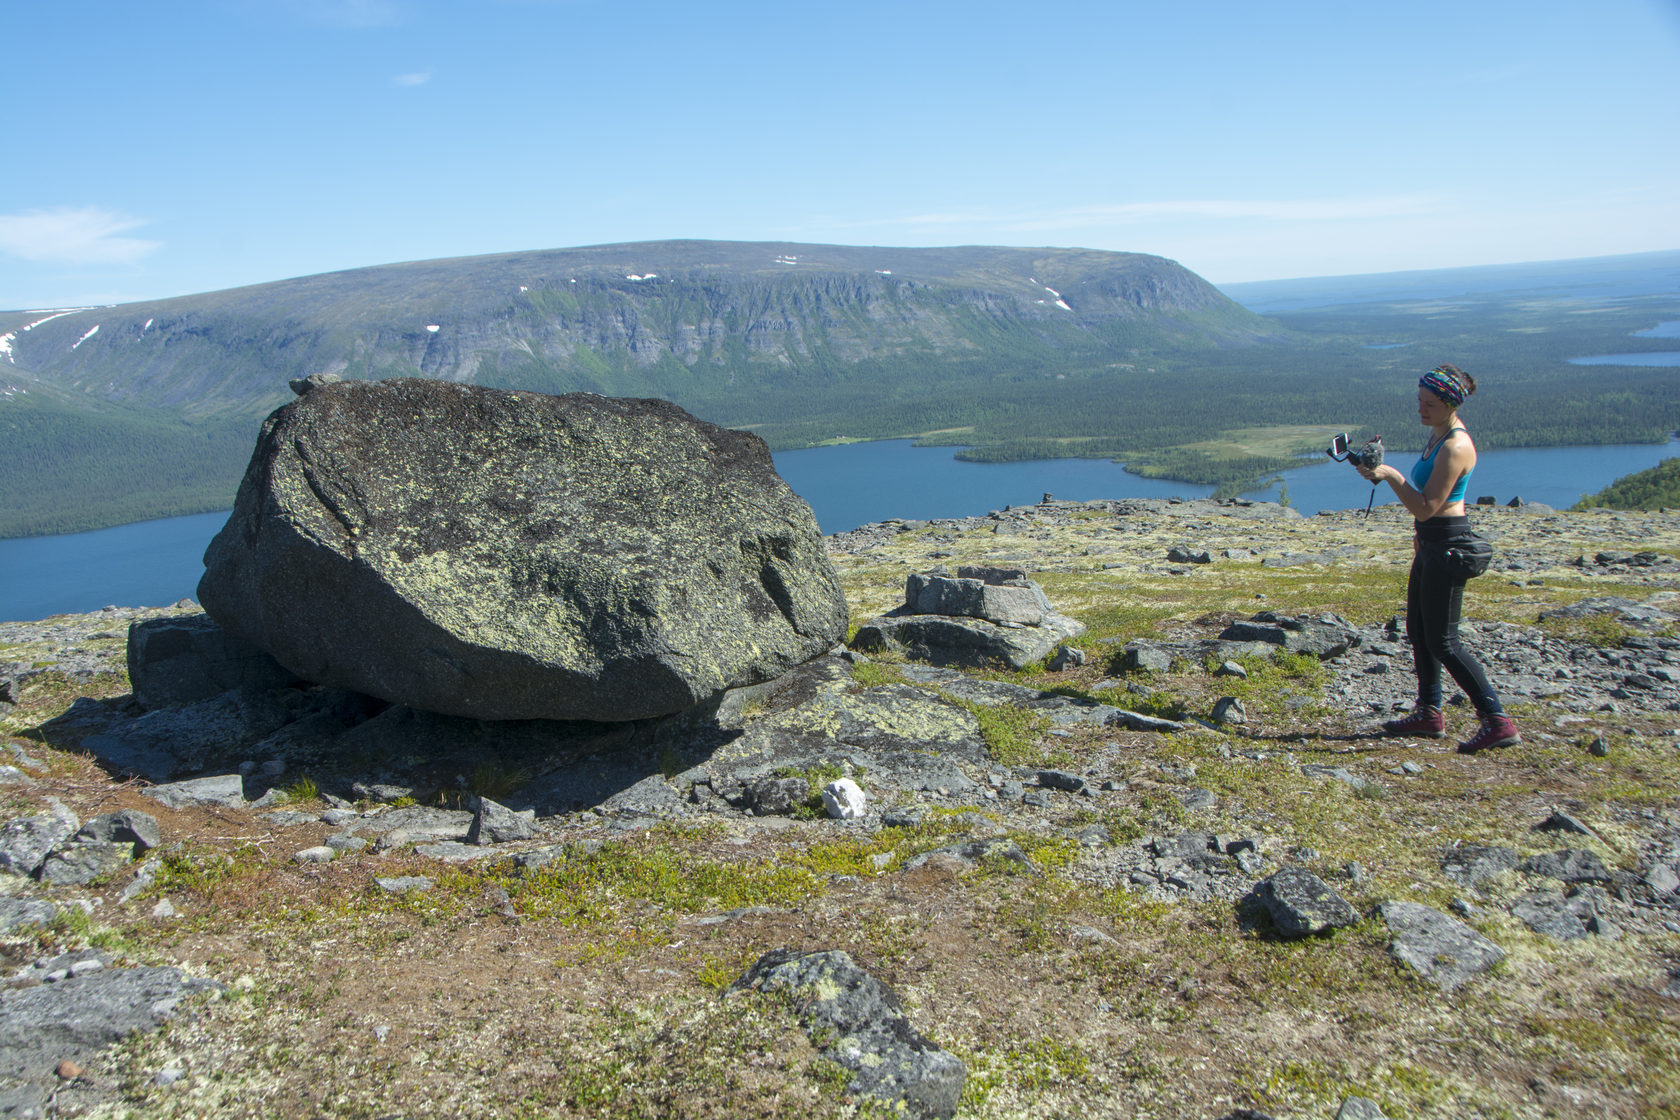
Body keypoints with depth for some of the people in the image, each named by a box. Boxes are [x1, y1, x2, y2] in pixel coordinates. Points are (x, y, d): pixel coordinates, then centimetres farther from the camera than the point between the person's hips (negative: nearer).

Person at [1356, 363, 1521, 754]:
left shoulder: (1455, 446, -20)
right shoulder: (1438, 434, 10)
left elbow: (1427, 507, -23)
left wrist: (1391, 475, -24)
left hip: (1447, 545, -10)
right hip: (1431, 542, 10)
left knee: (1442, 641, -7)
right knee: (1418, 631, 16)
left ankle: (1498, 721, -3)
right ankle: (1429, 714, 26)